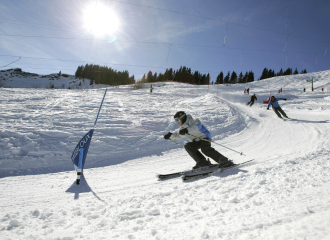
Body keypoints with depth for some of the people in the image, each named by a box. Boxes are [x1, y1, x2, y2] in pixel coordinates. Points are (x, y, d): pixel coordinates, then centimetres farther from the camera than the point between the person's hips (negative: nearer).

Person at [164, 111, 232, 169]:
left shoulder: (191, 121, -10)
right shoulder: (183, 128, 17)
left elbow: (197, 126, -30)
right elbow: (178, 135, 28)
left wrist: (187, 130, -41)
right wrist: (170, 135, 11)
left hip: (204, 137, -9)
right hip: (197, 141, 9)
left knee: (205, 149, -32)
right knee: (188, 146, -11)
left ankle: (224, 161, -30)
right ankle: (202, 161, -14)